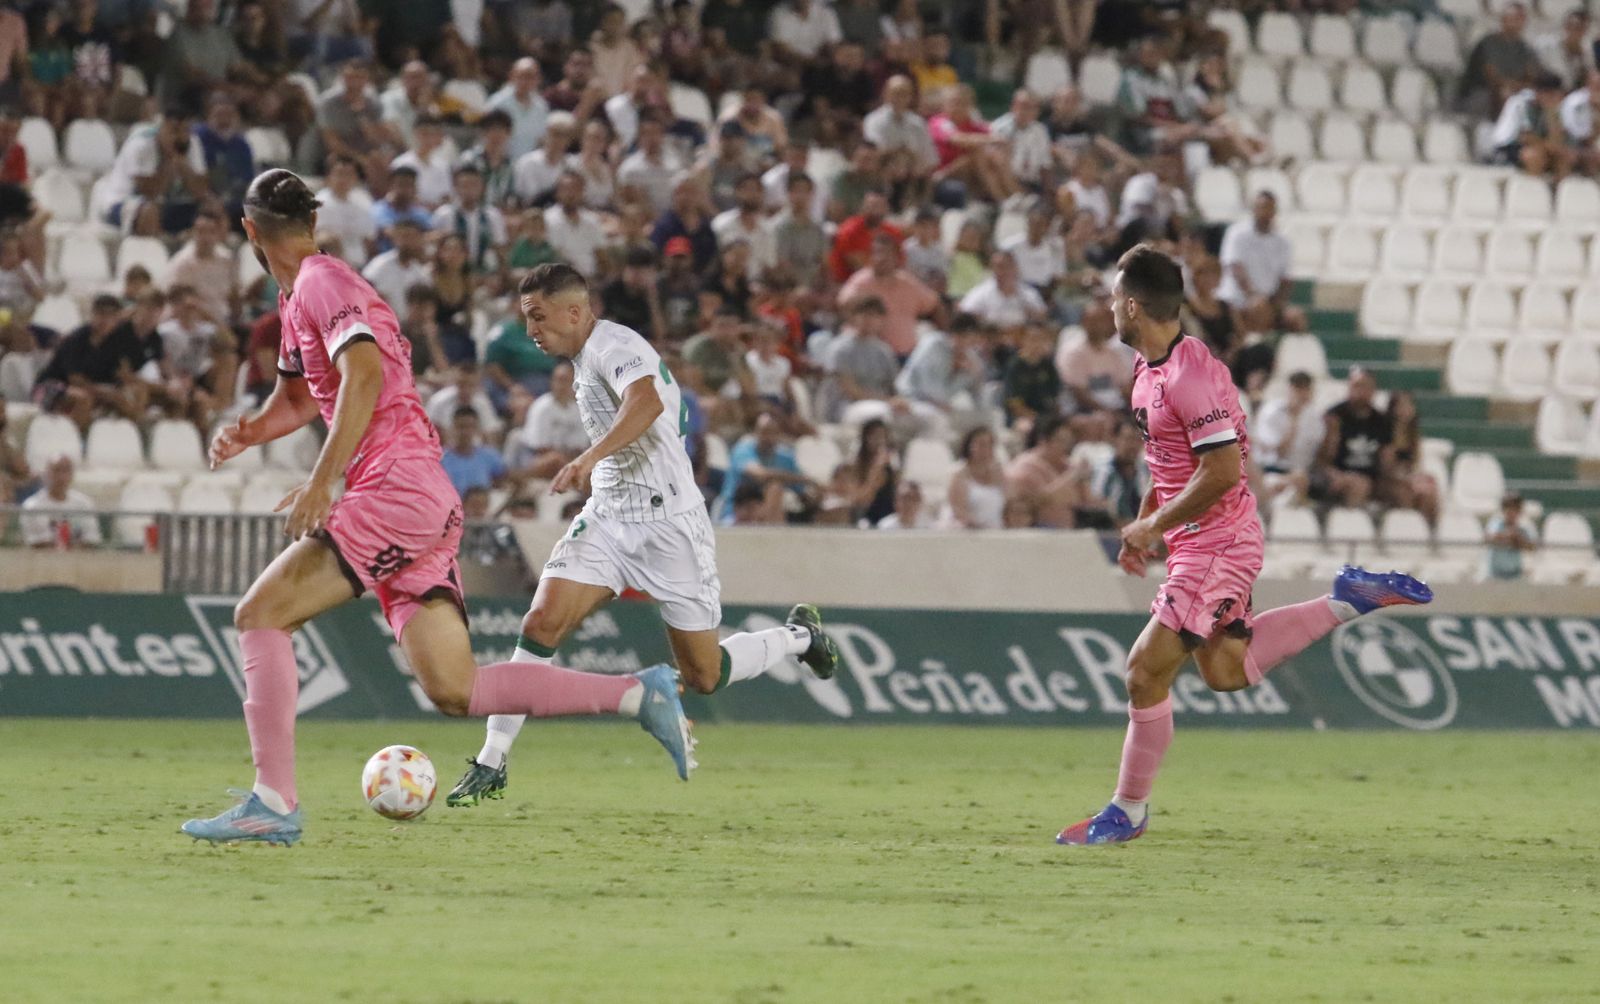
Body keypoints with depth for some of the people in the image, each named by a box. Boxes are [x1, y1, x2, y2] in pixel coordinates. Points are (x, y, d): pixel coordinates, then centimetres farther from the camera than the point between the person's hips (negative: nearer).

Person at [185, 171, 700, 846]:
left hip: (400, 491, -9)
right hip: (425, 509, 9)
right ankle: (638, 694, 3)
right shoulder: (296, 297, 24)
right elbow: (299, 398, 36)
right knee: (455, 692, 3)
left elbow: (365, 372, -22)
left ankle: (273, 802, -17)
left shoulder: (321, 281, -6)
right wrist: (245, 433, 13)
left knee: (260, 614, -11)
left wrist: (321, 482, -27)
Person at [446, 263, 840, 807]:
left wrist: (591, 458, -50)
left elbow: (646, 400, -38)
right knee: (542, 623, -15)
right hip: (608, 517, 8)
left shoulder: (612, 346, -16)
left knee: (703, 676, 1)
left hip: (667, 519, -8)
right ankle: (491, 763, -14)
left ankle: (799, 636, 29)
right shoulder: (585, 359, 14)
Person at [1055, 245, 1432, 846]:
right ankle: (1349, 601, 20)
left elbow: (1221, 469, -27)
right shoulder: (1151, 368, 8)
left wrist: (1155, 525, -19)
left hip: (1216, 544, -11)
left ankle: (1129, 811, 5)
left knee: (1146, 670, -7)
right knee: (1223, 670, 18)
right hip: (1195, 543, 11)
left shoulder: (1190, 375, -24)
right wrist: (1142, 526, 14)